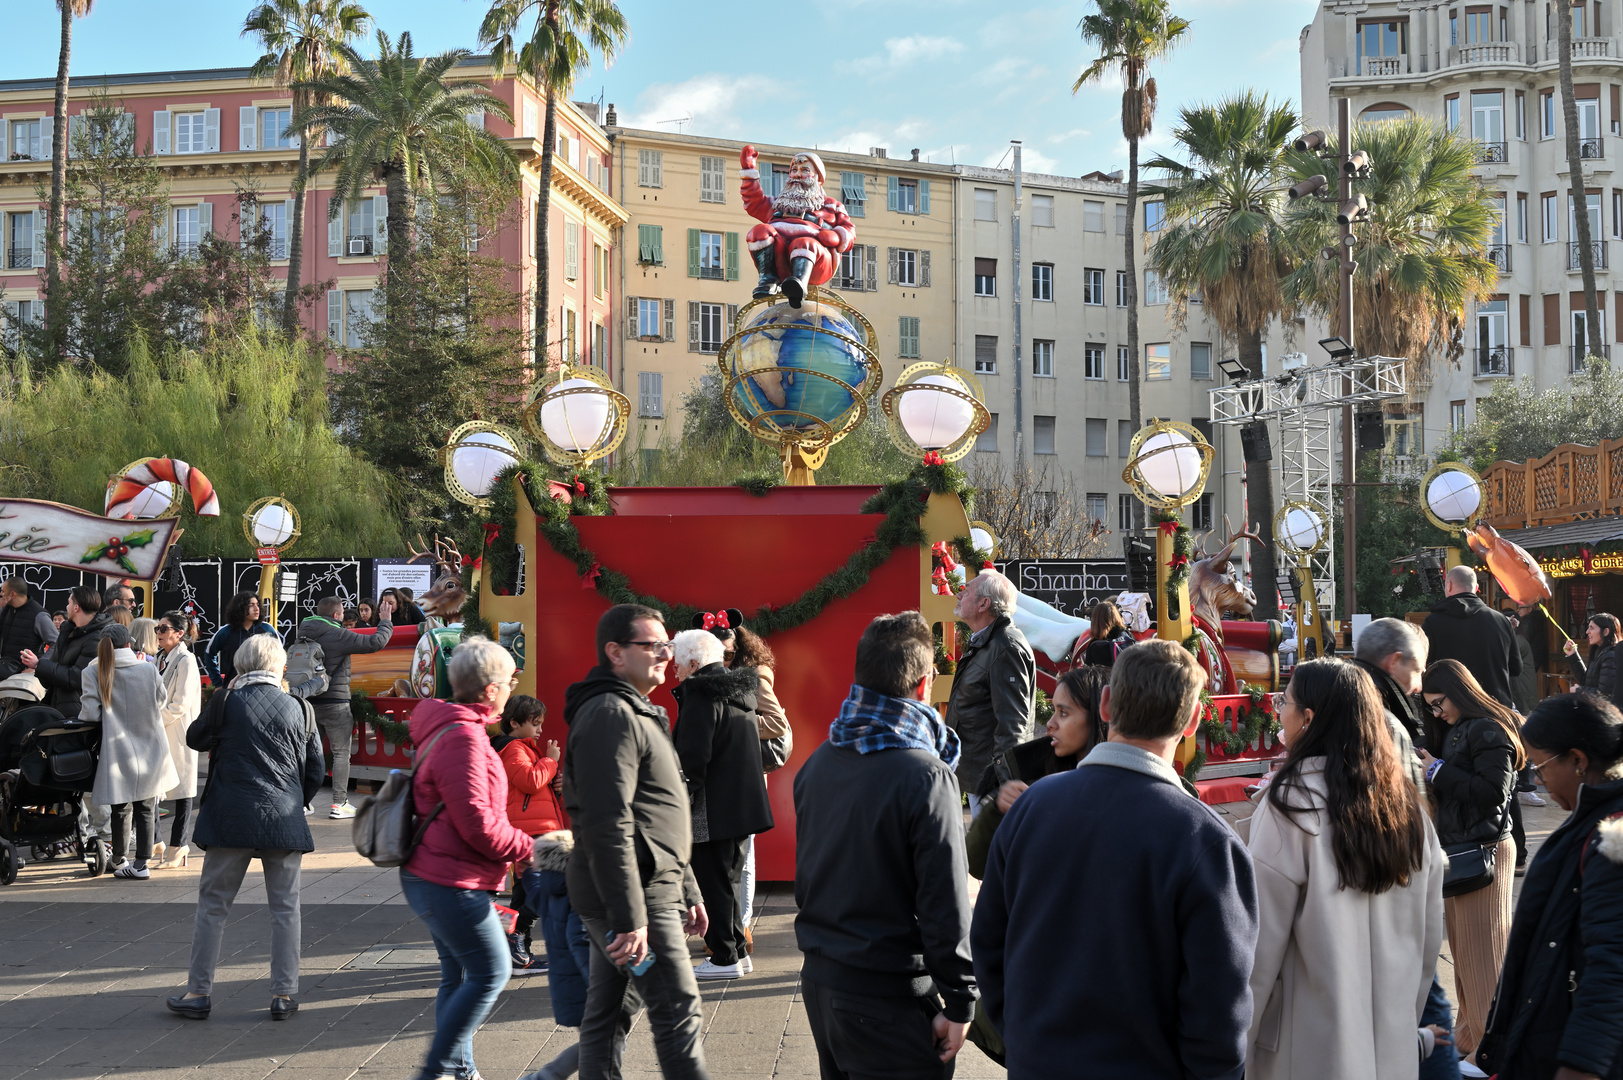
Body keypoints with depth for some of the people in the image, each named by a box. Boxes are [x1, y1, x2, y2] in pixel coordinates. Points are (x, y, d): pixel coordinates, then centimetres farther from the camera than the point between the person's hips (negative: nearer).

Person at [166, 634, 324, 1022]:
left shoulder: (226, 702, -5)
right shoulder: (299, 709, 2)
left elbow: (195, 738, 14)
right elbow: (315, 772, 8)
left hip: (232, 819, -1)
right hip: (285, 822, 1)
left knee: (213, 905, 10)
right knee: (285, 907, 9)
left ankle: (199, 992, 14)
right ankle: (284, 994, 10)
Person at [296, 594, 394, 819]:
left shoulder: (304, 633, 6)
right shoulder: (338, 635, -15)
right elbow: (375, 642, -17)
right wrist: (385, 622, 0)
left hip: (309, 700, 7)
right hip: (335, 702, -7)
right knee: (341, 754, 2)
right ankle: (339, 804, 1)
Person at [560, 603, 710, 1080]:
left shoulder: (639, 713, 19)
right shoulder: (612, 715, -16)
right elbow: (608, 827, -24)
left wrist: (687, 892, 24)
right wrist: (629, 918, -26)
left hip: (651, 890, 10)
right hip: (631, 897, -10)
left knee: (609, 1013, 13)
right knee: (678, 1010, -4)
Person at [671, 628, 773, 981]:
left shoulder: (700, 694, -14)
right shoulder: (740, 691, 14)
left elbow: (693, 757, -20)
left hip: (714, 811, -9)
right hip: (743, 805, 9)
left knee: (713, 885, 0)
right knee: (728, 880, 18)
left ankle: (724, 958, 5)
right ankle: (736, 952, 23)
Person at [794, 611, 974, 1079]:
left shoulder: (817, 764, 4)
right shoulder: (925, 776, -18)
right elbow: (945, 905, -17)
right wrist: (959, 1003, -10)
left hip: (820, 983, 7)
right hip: (889, 999, -7)